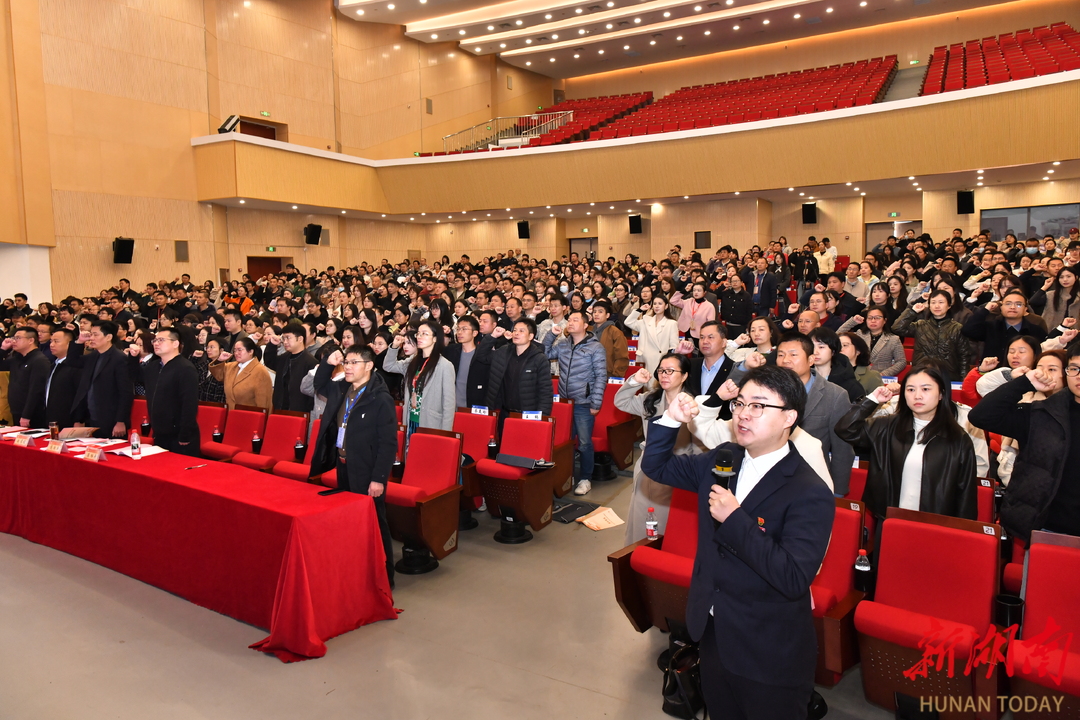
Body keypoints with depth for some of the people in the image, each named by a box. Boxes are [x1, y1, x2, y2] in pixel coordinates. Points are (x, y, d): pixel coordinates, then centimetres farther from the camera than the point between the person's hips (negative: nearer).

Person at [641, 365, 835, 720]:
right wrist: (671, 420, -10)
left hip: (769, 656, -6)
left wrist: (734, 519, -30)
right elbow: (656, 467, 7)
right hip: (713, 634, 6)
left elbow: (795, 579, -30)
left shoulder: (810, 495, -22)